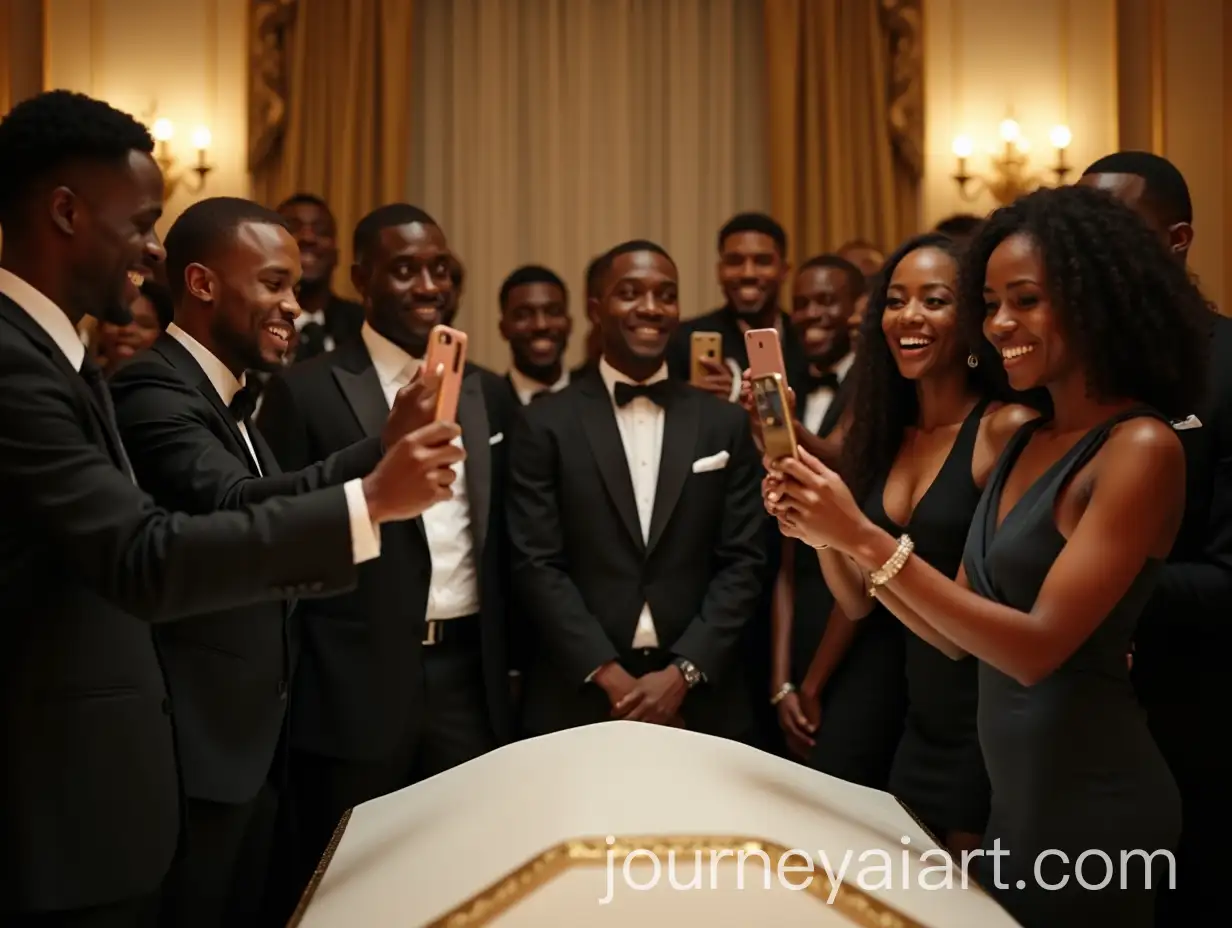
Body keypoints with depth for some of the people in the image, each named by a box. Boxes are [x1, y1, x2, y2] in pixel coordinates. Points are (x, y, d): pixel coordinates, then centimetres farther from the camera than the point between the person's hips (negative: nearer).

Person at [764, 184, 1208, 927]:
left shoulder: (1142, 448, -16)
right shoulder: (1024, 442, 10)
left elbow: (1037, 648, -23)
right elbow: (959, 629, 9)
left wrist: (866, 538, -24)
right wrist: (834, 536, -3)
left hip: (1092, 804, -8)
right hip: (1017, 795, 8)